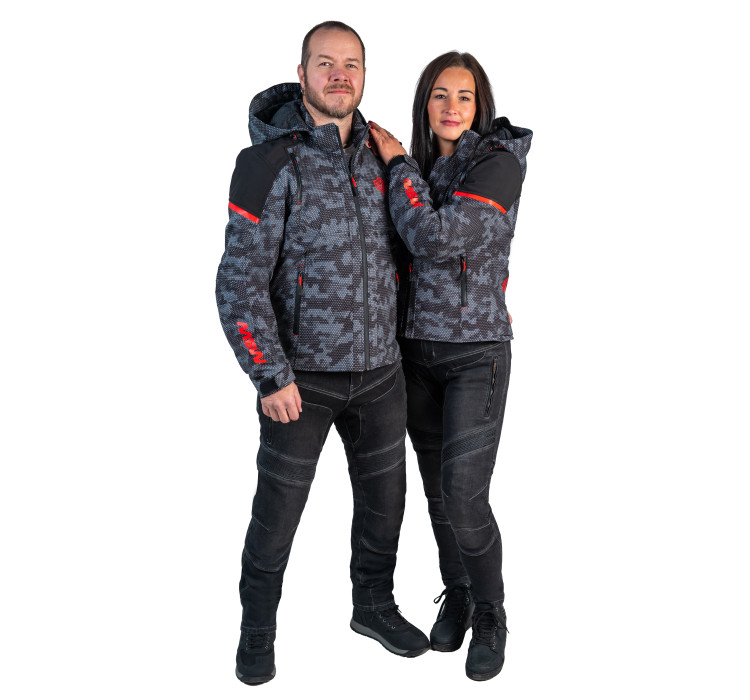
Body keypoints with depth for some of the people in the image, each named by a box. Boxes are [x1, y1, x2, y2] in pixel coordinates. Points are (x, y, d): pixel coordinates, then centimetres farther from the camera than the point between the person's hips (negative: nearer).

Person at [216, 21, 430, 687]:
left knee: (384, 496, 16)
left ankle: (374, 606, 40)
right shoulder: (271, 163, -12)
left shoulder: (380, 156, 5)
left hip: (380, 369, 5)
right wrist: (270, 377, -20)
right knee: (278, 508, 7)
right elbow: (241, 281, -15)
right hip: (302, 371, -5)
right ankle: (257, 632, 30)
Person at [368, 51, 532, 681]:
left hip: (476, 353, -5)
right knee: (438, 489, 13)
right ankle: (456, 594, 34)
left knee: (465, 498, -8)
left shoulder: (498, 163, -10)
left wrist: (399, 165, -12)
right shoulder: (420, 168, 9)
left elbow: (439, 238, -23)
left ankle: (489, 616, 16)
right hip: (417, 349, 6)